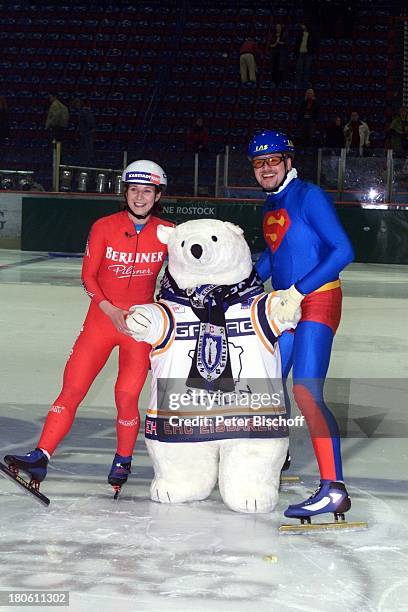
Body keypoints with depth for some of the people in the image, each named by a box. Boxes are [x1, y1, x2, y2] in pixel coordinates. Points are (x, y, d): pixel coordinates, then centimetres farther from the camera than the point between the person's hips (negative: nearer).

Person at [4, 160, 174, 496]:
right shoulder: (104, 227, -4)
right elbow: (88, 274, -2)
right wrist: (109, 309, -15)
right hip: (102, 317, 1)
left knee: (126, 396, -7)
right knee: (73, 387, -7)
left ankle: (123, 461, 16)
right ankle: (41, 456, -6)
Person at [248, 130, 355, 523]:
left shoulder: (309, 196, -10)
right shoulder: (270, 206, 15)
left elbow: (343, 251, -17)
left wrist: (298, 291, -20)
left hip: (317, 301, -8)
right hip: (285, 305, 8)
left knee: (306, 392, -20)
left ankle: (333, 489, -22)